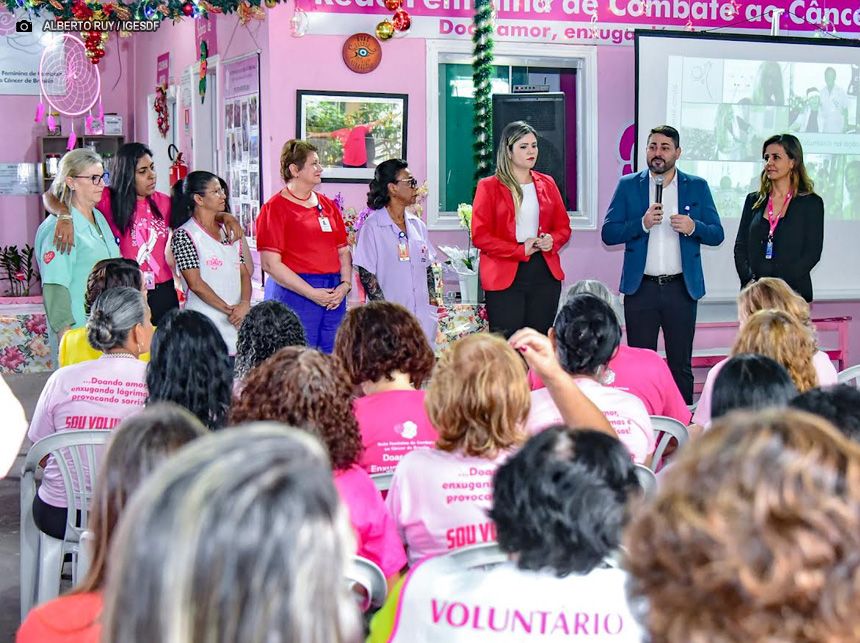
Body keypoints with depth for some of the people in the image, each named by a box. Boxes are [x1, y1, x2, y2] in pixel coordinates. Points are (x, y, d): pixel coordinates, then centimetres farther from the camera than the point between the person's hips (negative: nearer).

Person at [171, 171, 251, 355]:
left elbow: (244, 273, 12)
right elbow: (195, 283, -9)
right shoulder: (184, 235, -3)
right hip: (205, 324, -6)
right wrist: (229, 310, -10)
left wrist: (245, 304, -7)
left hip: (237, 321, 6)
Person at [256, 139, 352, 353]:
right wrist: (312, 293, -14)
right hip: (293, 293, -6)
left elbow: (343, 251, 17)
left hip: (334, 294, 6)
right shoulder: (275, 208, -4)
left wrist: (345, 284, -1)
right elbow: (271, 263, -11)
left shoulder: (328, 205, 16)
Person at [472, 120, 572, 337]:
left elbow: (563, 227, 18)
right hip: (504, 277, -4)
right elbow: (480, 236, -5)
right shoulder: (489, 187, 1)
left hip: (545, 273, 4)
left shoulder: (547, 184, 13)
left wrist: (552, 240, -5)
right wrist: (520, 250, -13)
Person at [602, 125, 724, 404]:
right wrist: (642, 223, -15)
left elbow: (717, 234, 6)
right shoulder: (628, 185, 5)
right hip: (640, 287, 0)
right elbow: (608, 233, 0)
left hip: (681, 288, 0)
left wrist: (693, 227, -15)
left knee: (681, 364, 5)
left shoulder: (697, 187, 7)